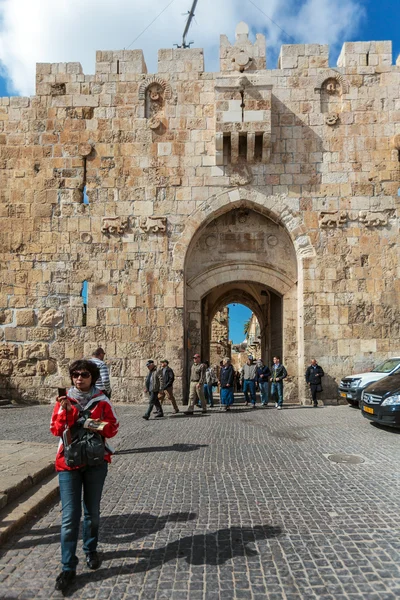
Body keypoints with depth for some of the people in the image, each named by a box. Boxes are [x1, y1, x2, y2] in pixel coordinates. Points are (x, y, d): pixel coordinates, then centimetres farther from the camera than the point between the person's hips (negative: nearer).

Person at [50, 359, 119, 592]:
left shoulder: (102, 401, -3)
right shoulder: (64, 400, -1)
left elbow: (113, 427, -1)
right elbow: (56, 430, -6)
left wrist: (96, 425, -19)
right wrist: (65, 411, -21)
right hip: (69, 462, 0)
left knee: (92, 511, 15)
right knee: (70, 516, -2)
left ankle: (91, 550, 37)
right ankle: (68, 567, 9)